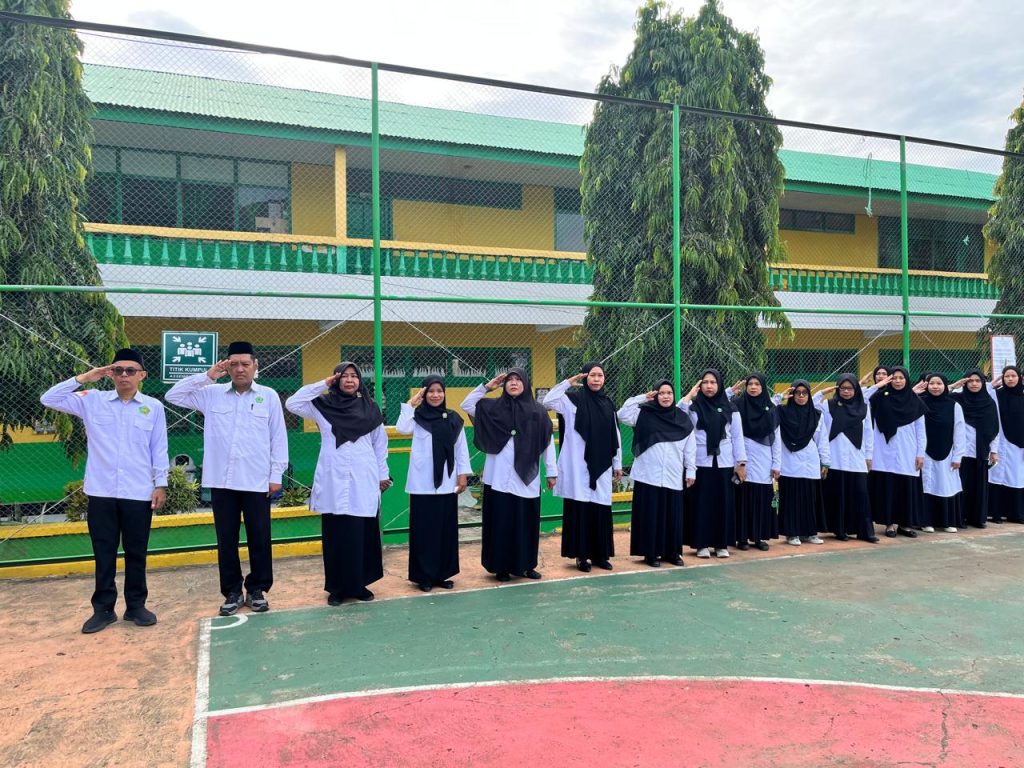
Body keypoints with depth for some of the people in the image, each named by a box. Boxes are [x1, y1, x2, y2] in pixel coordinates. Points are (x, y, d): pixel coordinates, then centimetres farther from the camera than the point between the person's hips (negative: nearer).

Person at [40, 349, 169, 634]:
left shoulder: (154, 407, 2)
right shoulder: (93, 401, 4)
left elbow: (159, 449, 4)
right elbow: (49, 399, 0)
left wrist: (160, 484, 0)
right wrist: (84, 378, -8)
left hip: (139, 493, -1)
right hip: (101, 492, 1)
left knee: (136, 552, 9)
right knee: (103, 553, 9)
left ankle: (136, 605, 22)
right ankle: (103, 608, 21)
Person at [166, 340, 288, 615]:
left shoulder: (269, 396, 2)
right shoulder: (212, 394, 7)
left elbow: (278, 437, 2)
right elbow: (173, 395, 5)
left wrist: (276, 474, -1)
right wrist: (207, 376, -3)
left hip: (257, 480, -2)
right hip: (222, 481, 2)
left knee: (259, 538, 5)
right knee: (226, 539, 9)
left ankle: (257, 589, 20)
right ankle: (233, 591, 22)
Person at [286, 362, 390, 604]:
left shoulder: (370, 407, 6)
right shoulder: (323, 405, 4)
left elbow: (380, 443, 10)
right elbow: (292, 403, -7)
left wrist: (383, 474, 9)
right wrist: (323, 384, -7)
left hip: (363, 480, 1)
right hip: (333, 480, -1)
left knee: (363, 533, 4)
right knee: (335, 535, 2)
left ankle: (359, 584, 18)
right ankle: (337, 587, 13)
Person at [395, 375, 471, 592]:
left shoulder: (453, 418, 6)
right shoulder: (417, 417, -2)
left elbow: (461, 448, 8)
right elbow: (401, 429, -22)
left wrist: (463, 474, 4)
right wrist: (410, 403, -19)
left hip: (446, 482, 3)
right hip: (422, 484, -3)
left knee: (446, 528, 8)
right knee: (424, 529, 2)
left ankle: (443, 573, 20)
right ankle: (424, 576, 11)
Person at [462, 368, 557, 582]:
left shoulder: (538, 411, 3)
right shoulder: (494, 407, 5)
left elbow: (548, 443, 5)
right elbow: (466, 405, 4)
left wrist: (552, 472, 3)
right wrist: (486, 387, -3)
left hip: (527, 478, 1)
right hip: (499, 477, 0)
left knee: (526, 522, 8)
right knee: (501, 522, 4)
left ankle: (526, 565, 21)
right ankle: (502, 566, 14)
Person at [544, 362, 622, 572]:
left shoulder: (608, 403, 11)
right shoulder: (573, 399, -2)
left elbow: (615, 435, 14)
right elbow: (548, 401, -18)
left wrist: (617, 463, 14)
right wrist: (568, 382, -15)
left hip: (601, 466, 4)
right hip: (579, 465, -4)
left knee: (601, 509, 6)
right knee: (580, 508, -1)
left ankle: (600, 554, 17)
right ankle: (581, 555, 9)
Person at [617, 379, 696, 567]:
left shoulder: (683, 419, 6)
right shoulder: (645, 414, 0)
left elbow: (690, 448, 9)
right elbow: (623, 414, -12)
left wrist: (691, 471, 6)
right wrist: (642, 398, -11)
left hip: (673, 477, 2)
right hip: (649, 476, -2)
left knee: (673, 515, 8)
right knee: (650, 515, 3)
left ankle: (672, 552, 21)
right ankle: (651, 553, 12)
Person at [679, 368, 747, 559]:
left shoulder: (730, 408, 7)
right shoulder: (693, 406, 2)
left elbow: (737, 437, 8)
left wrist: (741, 462, 2)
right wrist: (689, 396, -13)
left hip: (724, 463, 2)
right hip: (700, 463, -2)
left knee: (724, 503, 5)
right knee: (701, 503, 1)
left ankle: (722, 544, 16)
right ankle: (702, 544, 9)